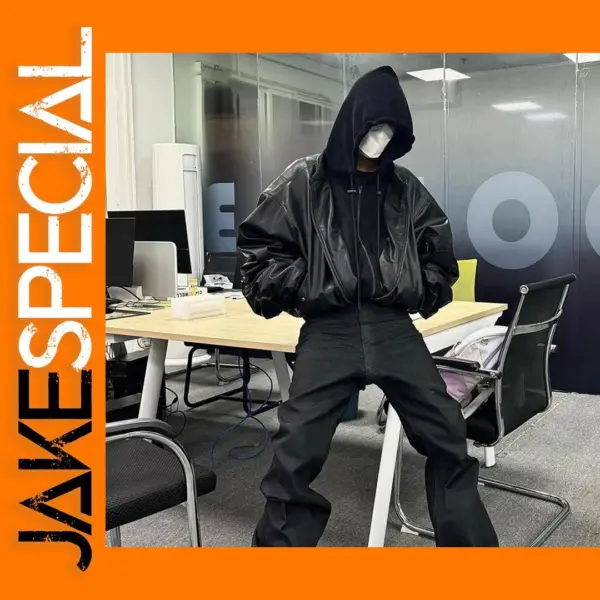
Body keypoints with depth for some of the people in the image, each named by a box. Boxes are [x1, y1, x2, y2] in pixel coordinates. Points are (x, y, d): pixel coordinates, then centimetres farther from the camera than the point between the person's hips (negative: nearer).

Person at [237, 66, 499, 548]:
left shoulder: (406, 188, 11)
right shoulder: (306, 181, 0)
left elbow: (440, 252, 20)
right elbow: (259, 245, 2)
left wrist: (420, 294, 8)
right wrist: (305, 289, -6)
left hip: (394, 327, 4)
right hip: (328, 331, -3)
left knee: (448, 439, 9)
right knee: (296, 455, -4)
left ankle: (471, 542, 29)